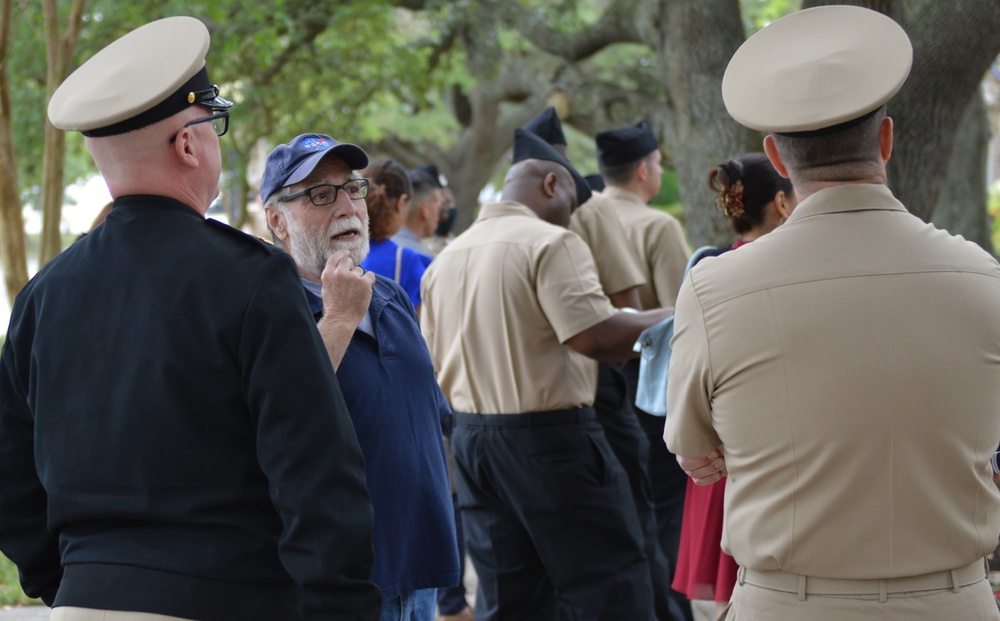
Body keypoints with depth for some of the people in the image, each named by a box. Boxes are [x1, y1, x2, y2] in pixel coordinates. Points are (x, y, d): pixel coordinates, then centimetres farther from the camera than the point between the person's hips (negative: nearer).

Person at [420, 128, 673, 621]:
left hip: (471, 435, 8)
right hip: (549, 434, -7)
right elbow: (596, 336, -21)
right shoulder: (550, 243, -12)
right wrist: (671, 321, -10)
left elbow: (433, 362, 16)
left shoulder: (446, 259, 12)